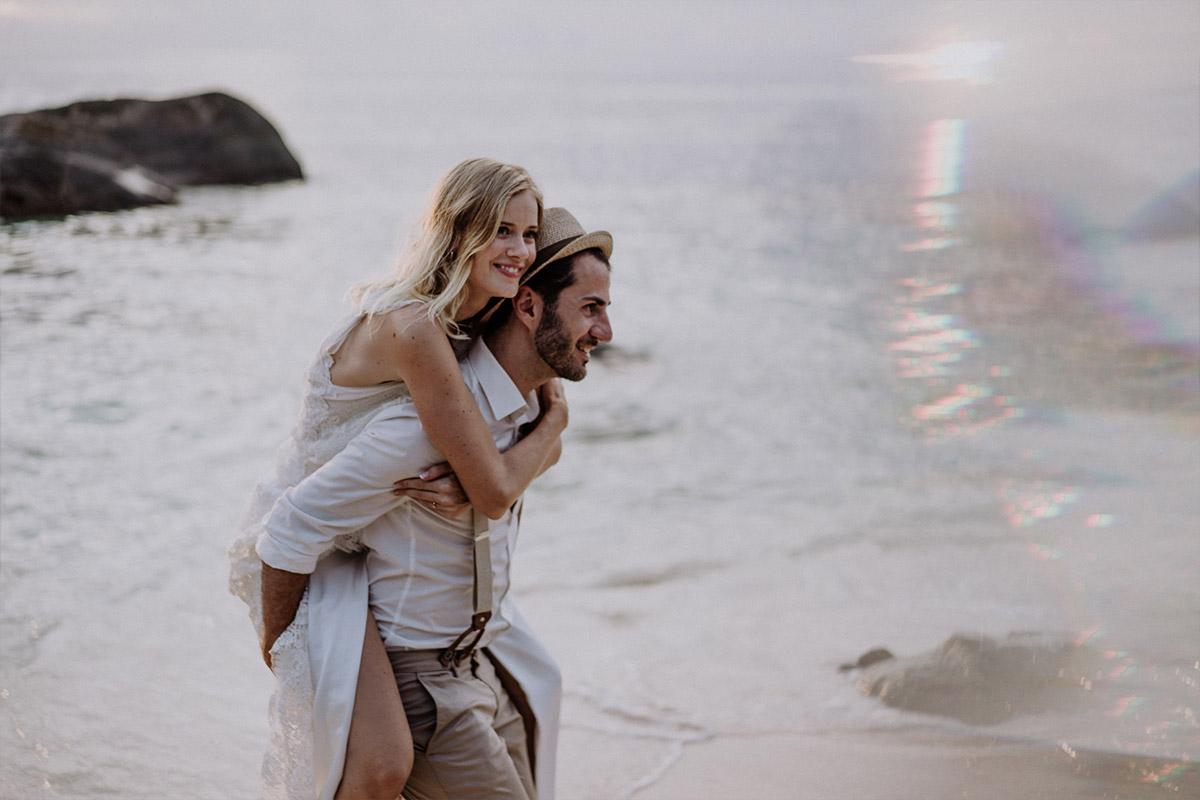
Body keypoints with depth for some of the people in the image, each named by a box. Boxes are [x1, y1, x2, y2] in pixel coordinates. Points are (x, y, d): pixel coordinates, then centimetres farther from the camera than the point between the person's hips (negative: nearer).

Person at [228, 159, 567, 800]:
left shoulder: (477, 326, 0)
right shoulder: (414, 327, -29)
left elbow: (545, 449, 3)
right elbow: (496, 492, -28)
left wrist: (472, 481, -19)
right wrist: (555, 418, -9)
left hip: (362, 542, 10)